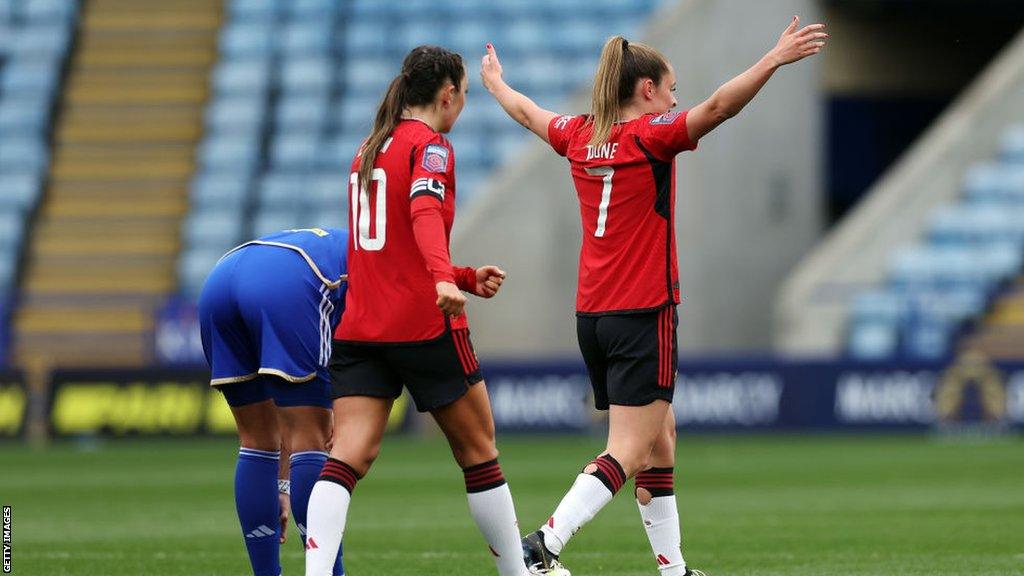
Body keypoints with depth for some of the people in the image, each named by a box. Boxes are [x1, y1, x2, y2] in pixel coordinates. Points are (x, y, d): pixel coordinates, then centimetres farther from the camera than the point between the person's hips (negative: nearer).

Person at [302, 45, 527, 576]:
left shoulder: (368, 150, 19)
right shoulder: (429, 145, -6)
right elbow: (425, 212, -27)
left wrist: (468, 279, 31)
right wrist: (445, 279, -42)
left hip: (359, 328, 6)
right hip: (425, 327, -6)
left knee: (347, 457, -7)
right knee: (478, 452, 10)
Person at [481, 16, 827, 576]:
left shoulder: (579, 136, 9)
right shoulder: (652, 135, -10)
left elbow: (526, 112, 28)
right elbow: (718, 106, -26)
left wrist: (497, 85, 48)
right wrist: (776, 58, -31)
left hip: (593, 315, 8)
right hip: (643, 314, -8)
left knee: (660, 435, 16)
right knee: (630, 451, -10)